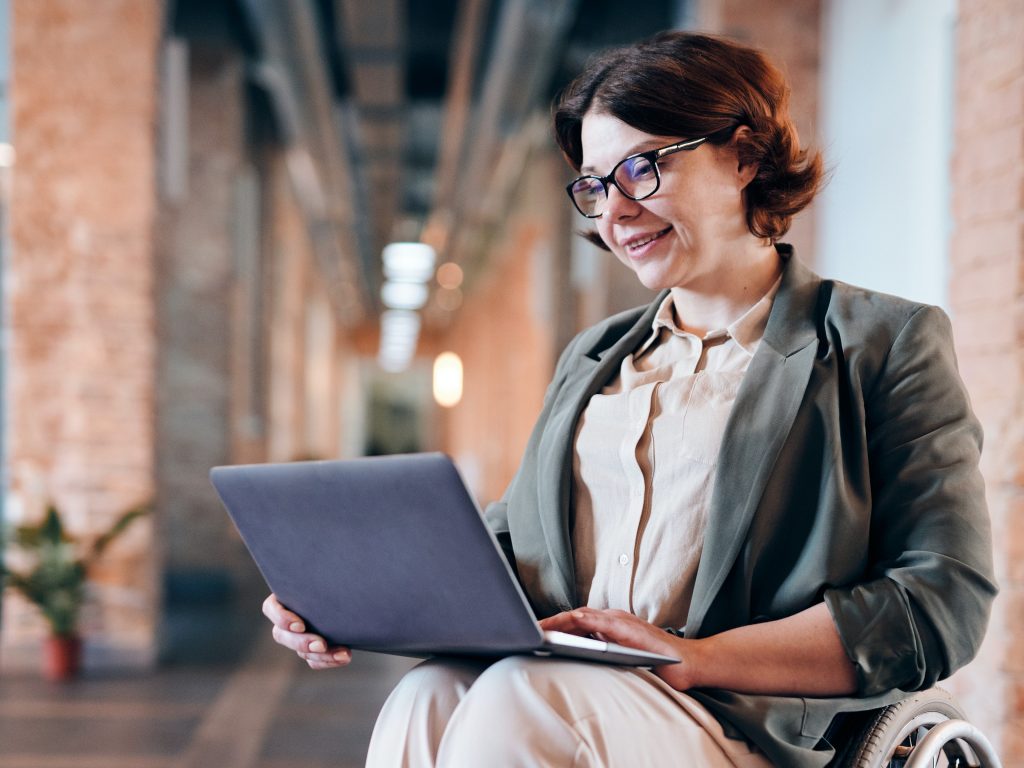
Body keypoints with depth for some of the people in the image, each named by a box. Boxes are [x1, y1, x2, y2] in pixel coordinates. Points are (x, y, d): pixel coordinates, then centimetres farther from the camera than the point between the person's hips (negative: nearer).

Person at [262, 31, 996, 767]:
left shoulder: (885, 343, 8)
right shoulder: (592, 358, 28)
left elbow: (945, 601, -4)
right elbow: (507, 542, 24)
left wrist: (697, 657, -15)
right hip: (555, 687, 5)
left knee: (520, 698, -35)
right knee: (426, 699, -31)